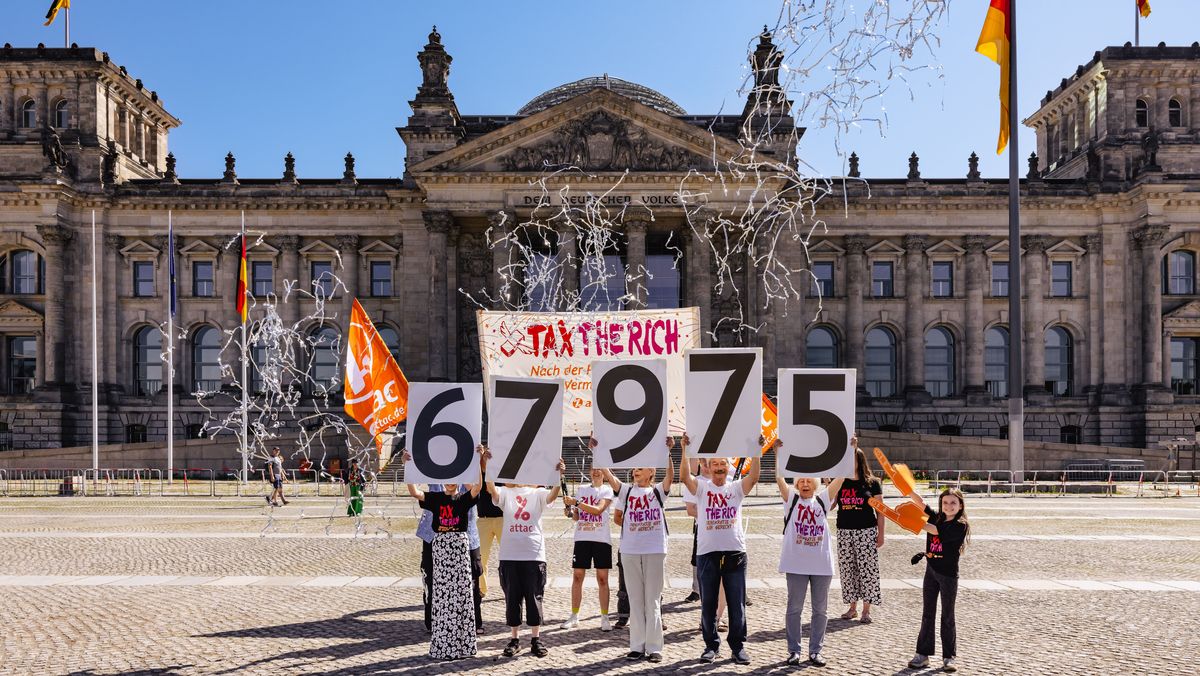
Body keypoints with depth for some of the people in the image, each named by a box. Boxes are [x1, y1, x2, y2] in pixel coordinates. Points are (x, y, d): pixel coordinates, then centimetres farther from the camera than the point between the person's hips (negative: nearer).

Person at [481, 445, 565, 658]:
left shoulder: (538, 493, 4)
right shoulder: (505, 493, 4)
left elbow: (552, 495, -16)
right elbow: (491, 488, -16)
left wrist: (559, 476, -37)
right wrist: (486, 464, -33)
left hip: (534, 555, -1)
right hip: (509, 555, 1)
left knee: (534, 598, 4)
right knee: (512, 599, 7)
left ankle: (536, 640, 13)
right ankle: (514, 640, 18)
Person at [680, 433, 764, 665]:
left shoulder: (736, 488, 7)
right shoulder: (701, 488, 5)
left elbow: (754, 476, -11)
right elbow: (685, 476, -13)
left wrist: (756, 451, -22)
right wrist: (685, 450, -23)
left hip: (735, 553, 0)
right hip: (707, 553, 0)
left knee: (736, 604, 6)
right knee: (708, 603, 7)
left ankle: (738, 644, 18)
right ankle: (711, 645, 20)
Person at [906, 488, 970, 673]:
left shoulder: (960, 526, -12)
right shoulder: (937, 518, 5)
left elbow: (936, 531, -22)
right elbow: (921, 503, -4)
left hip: (948, 574, -5)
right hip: (931, 571, 5)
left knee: (947, 616, 4)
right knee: (927, 614, 9)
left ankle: (949, 657, 14)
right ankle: (922, 654, 14)